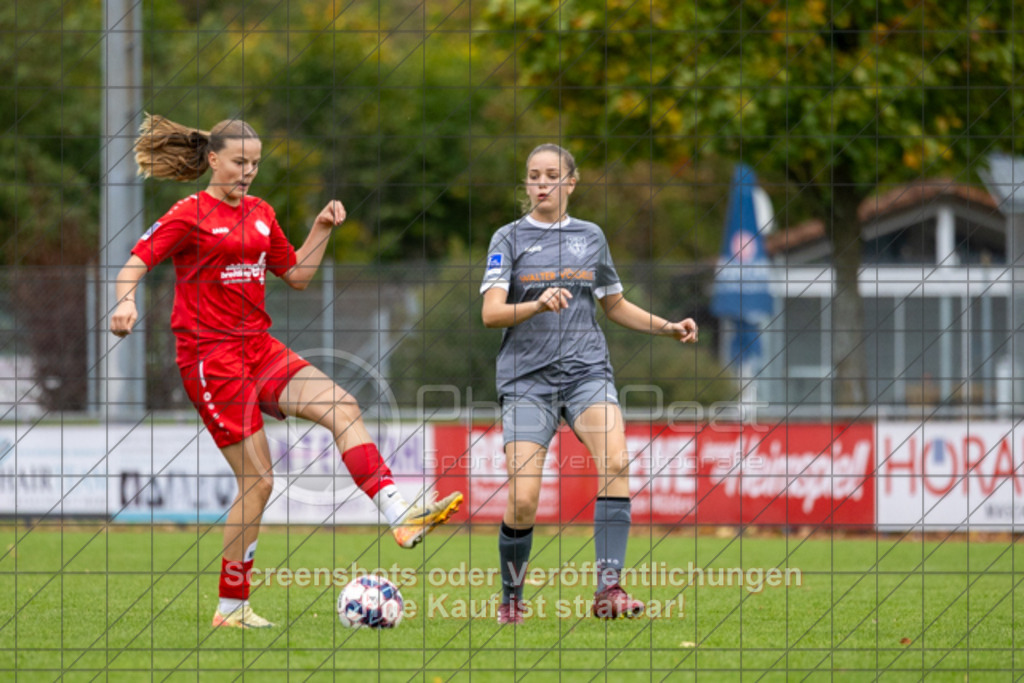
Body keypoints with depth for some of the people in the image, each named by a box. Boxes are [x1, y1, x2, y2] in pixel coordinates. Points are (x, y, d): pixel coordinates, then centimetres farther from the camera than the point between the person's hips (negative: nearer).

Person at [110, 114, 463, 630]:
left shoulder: (260, 215, 14)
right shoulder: (191, 214, -6)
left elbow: (297, 275, 22)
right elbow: (138, 261, -11)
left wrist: (322, 229, 10)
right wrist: (126, 301, -30)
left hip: (257, 346, 7)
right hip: (209, 355, -7)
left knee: (341, 407, -14)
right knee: (257, 480, -8)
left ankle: (399, 516, -24)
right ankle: (230, 607, 1)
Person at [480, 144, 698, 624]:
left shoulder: (591, 237, 14)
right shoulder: (509, 239, 4)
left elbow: (614, 305, 26)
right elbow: (491, 314, -7)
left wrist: (669, 328, 13)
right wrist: (538, 305, -25)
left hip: (586, 369, 2)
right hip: (527, 376, -2)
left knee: (615, 460, -26)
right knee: (521, 500, -12)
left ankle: (608, 586, -29)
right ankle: (511, 600, 11)